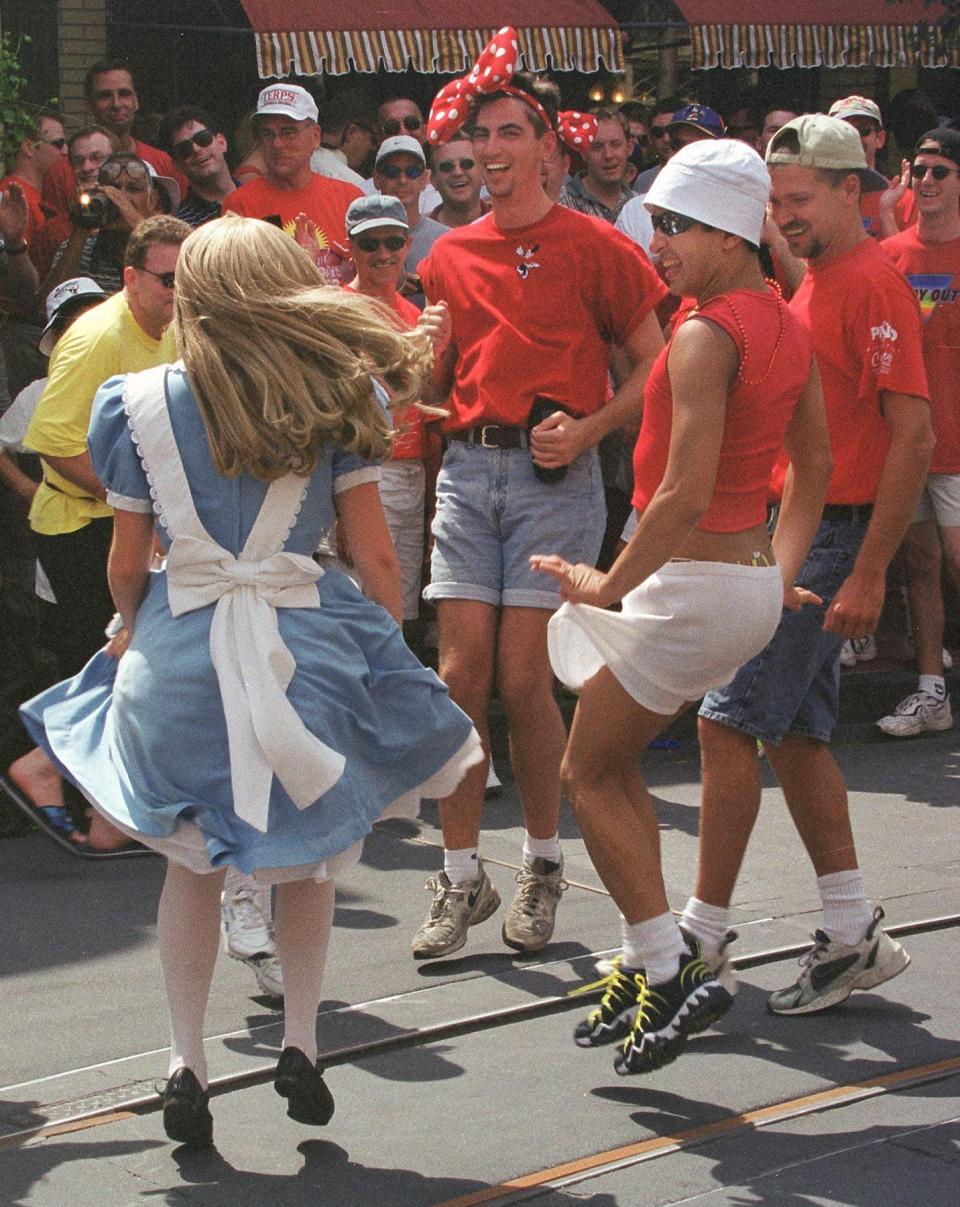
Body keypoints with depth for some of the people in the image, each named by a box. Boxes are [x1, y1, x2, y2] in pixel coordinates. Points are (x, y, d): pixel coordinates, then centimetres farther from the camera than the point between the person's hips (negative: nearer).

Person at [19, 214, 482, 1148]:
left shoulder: (142, 406, 0)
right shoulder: (332, 404, -1)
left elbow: (128, 562, 5)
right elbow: (375, 558, 0)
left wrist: (132, 631, 25)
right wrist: (387, 654, 14)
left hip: (180, 651, 0)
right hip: (308, 645, 0)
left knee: (191, 861, 16)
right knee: (308, 855, 20)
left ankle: (185, 1062, 14)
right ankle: (299, 1044, 16)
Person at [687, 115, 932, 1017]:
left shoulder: (871, 283, -13)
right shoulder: (812, 284, 16)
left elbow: (913, 435, -19)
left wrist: (869, 571, -22)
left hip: (831, 537, -10)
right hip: (793, 529, 10)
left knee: (730, 722, -9)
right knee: (795, 731, 11)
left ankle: (701, 940, -3)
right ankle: (853, 937, 18)